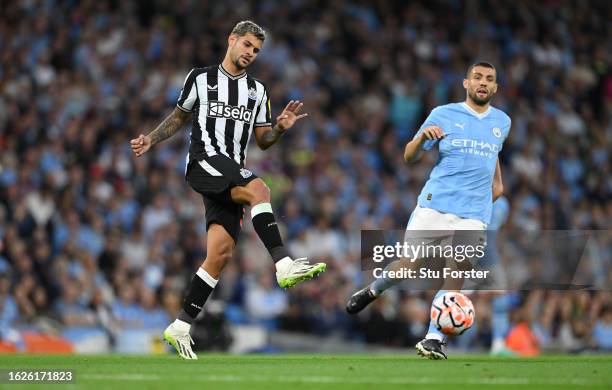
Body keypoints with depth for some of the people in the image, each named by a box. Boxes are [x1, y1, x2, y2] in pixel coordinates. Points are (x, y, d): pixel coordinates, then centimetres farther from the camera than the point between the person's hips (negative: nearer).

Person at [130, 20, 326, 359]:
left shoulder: (257, 91, 17)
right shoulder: (200, 78, 7)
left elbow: (262, 141, 16)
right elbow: (180, 116, 18)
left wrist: (281, 128, -4)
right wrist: (151, 140, 6)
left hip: (233, 176, 5)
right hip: (204, 162, -5)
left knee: (220, 253, -5)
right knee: (259, 189, -32)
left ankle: (180, 328, 1)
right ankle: (284, 265, -43)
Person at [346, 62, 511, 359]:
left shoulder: (502, 122, 14)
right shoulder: (443, 115, 3)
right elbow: (409, 157, 4)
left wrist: (497, 181, 24)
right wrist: (423, 137, -16)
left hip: (474, 214, 2)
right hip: (434, 205, -2)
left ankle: (434, 340, -9)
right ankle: (373, 291, 28)